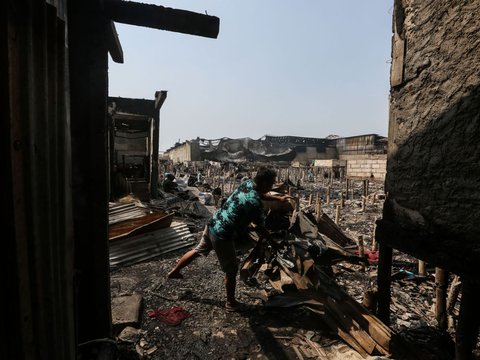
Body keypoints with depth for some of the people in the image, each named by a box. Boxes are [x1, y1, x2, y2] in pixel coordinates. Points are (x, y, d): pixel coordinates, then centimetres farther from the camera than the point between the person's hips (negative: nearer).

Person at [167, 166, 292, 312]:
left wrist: (279, 198, 27)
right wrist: (273, 243, 6)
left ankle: (174, 271, 48)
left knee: (198, 251, 29)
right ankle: (231, 303, 28)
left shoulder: (247, 183, 0)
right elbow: (261, 229, -10)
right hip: (222, 236, -8)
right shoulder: (256, 204, -23)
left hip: (212, 225, 8)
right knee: (232, 270, 11)